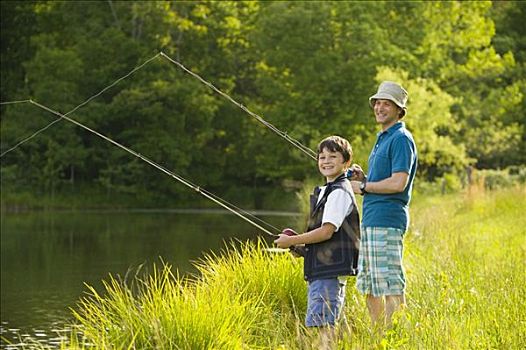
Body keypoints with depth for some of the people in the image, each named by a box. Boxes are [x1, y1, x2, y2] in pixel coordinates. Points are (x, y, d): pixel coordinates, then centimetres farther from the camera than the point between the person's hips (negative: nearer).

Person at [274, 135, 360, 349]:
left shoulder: (340, 192, -11)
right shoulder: (326, 191, 20)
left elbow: (327, 231, -18)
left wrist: (291, 241, -10)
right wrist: (301, 246, 11)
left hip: (331, 269, -10)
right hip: (321, 269, 10)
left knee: (323, 324, -14)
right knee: (325, 326, 10)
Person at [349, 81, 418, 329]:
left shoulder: (401, 139, -9)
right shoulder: (382, 139, 21)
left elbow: (398, 183, -19)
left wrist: (363, 187, -8)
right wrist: (363, 178, 8)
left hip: (387, 220, -10)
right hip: (371, 220, 10)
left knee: (390, 285, -10)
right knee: (368, 285, 12)